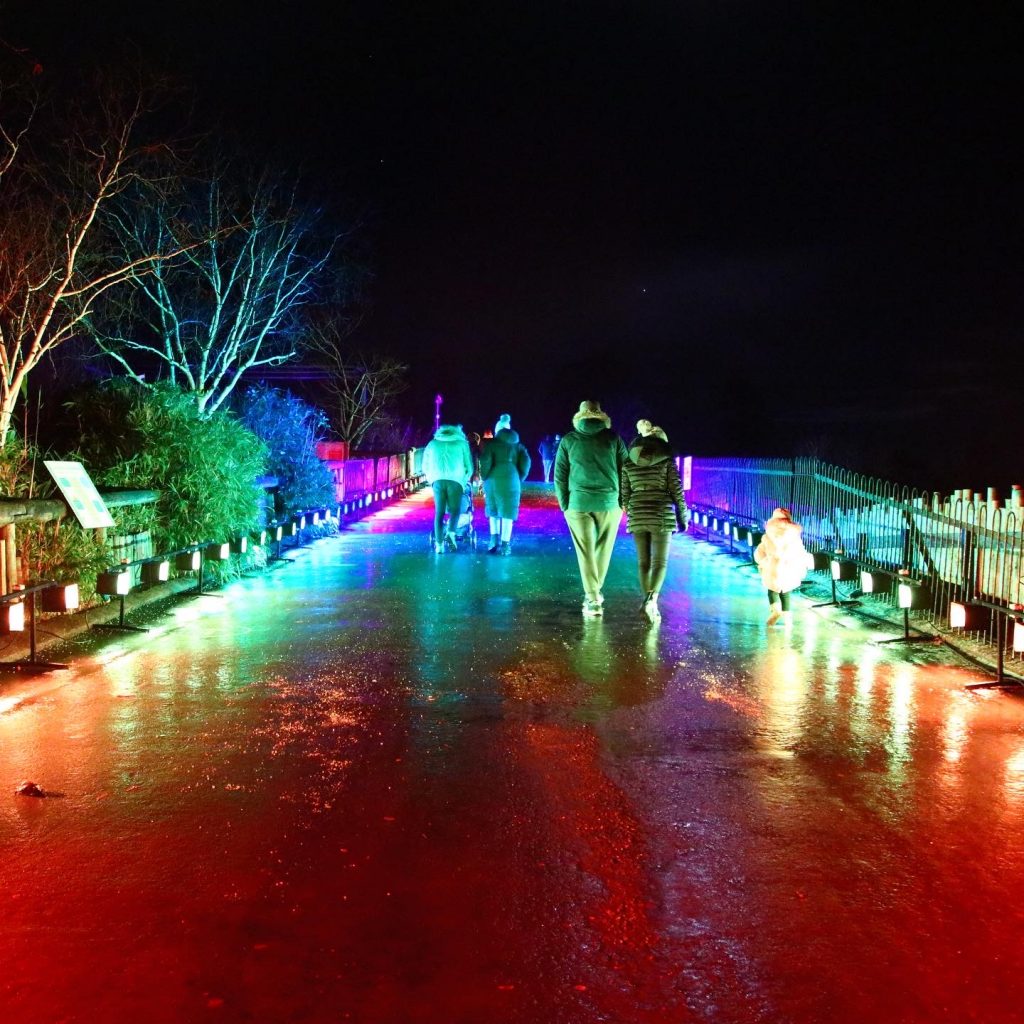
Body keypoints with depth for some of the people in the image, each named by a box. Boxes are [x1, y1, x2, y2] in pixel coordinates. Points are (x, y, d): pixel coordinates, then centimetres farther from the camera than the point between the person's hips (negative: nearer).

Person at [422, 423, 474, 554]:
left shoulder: (432, 444, 21)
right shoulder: (462, 443, 16)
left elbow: (425, 466, 24)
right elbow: (469, 467, 15)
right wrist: (465, 480, 29)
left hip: (437, 480, 2)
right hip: (455, 481, -1)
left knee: (439, 513, 6)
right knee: (454, 510, 8)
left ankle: (439, 543, -3)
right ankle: (450, 533, -18)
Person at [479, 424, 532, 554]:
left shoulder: (492, 444, 11)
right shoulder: (518, 445, 15)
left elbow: (485, 460, -5)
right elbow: (526, 462, 1)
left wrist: (484, 478, 5)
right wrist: (520, 479, 10)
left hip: (493, 480, 0)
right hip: (511, 481, 0)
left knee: (493, 510, 18)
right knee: (507, 512, 3)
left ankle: (494, 539, 5)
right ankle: (505, 545, 0)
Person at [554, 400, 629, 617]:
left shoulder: (568, 440, 4)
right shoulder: (613, 438, 3)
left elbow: (560, 476, 4)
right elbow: (625, 470, 3)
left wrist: (565, 505, 10)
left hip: (579, 503, 0)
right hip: (609, 502, 0)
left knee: (585, 552, 3)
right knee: (603, 549, 14)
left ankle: (592, 599, -2)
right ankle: (595, 593, 24)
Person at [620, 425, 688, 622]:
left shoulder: (629, 463, 7)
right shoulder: (666, 460, -2)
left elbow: (625, 493, 9)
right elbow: (676, 490, -3)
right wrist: (683, 516, 7)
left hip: (637, 515, 3)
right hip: (661, 515, -3)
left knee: (643, 561, 11)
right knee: (660, 562, -1)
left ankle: (647, 601, 9)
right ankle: (652, 599, -20)